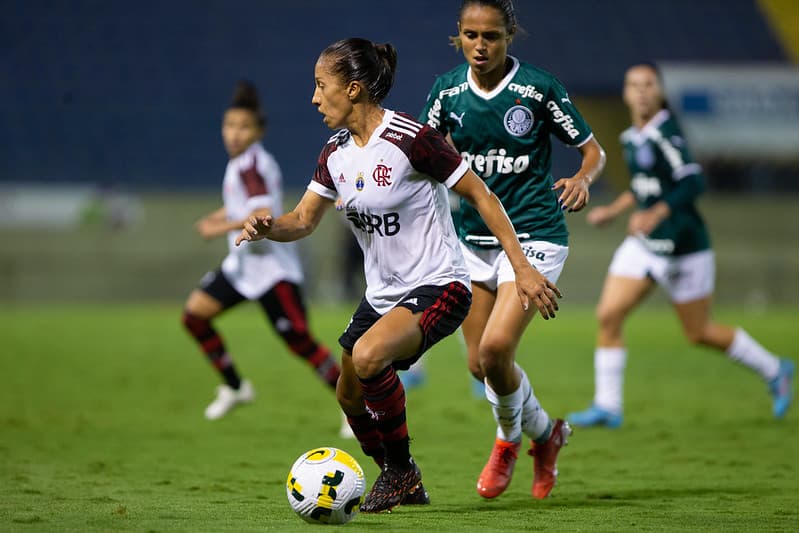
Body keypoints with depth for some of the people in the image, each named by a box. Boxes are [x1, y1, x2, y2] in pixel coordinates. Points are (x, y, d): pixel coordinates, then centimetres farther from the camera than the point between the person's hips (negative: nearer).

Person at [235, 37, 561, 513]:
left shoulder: (410, 139, -20)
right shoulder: (336, 153, 3)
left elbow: (481, 196, -14)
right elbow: (303, 221, 10)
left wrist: (523, 268, -16)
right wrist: (269, 228, -13)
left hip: (438, 287, -9)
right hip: (382, 293, 9)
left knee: (368, 356, -31)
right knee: (351, 398, 13)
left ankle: (401, 468, -9)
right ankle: (404, 486, 38)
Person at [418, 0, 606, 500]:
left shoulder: (538, 88, -11)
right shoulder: (447, 90, 0)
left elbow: (593, 151, -2)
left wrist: (583, 178, -23)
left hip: (534, 237, -5)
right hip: (474, 239, 5)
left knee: (495, 350, -19)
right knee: (478, 364, 6)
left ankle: (509, 439, 11)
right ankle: (544, 432, 35)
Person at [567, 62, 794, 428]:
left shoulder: (665, 133, -18)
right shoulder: (632, 137, 8)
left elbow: (692, 182, -27)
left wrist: (655, 214, -38)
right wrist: (614, 209, 22)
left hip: (682, 247, -8)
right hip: (643, 245, 8)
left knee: (699, 333, 4)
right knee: (608, 316, -6)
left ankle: (774, 371, 25)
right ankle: (607, 407, 0)